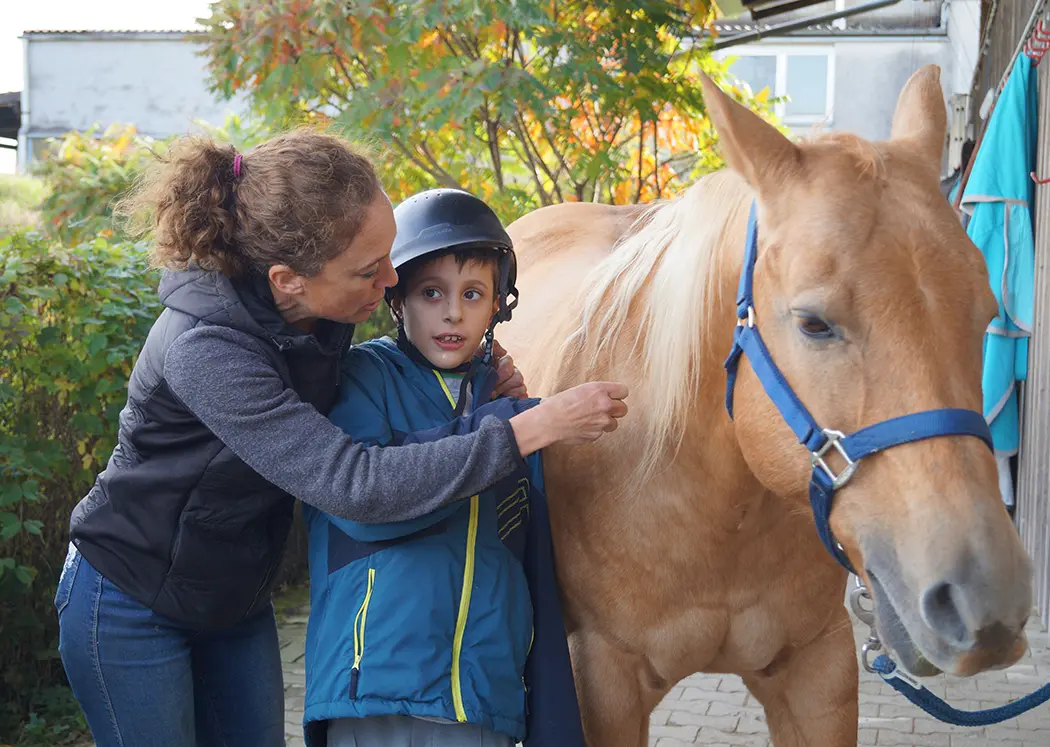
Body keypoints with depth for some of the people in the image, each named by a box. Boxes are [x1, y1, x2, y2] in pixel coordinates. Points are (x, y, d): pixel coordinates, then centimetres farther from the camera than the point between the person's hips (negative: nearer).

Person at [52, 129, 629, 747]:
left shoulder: (316, 318, -13)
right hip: (131, 607, -6)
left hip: (238, 602, 7)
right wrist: (540, 425, -37)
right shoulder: (205, 348, -34)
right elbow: (355, 484, -39)